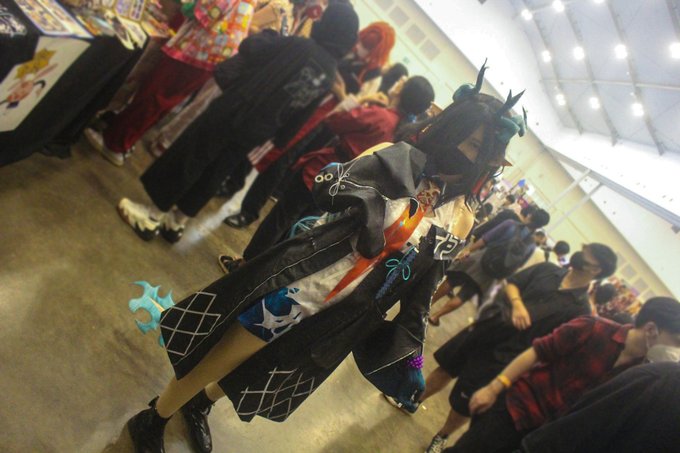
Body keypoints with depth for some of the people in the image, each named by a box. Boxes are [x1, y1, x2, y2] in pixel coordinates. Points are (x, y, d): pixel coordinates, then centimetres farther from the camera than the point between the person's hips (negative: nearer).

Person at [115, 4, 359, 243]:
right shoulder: (330, 76, 3)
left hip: (233, 112, -6)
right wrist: (274, 140, 16)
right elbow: (298, 117, 7)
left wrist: (268, 33, 13)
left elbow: (248, 48, -7)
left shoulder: (300, 47, -14)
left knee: (187, 160, 8)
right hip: (255, 132, 6)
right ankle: (176, 222, 30)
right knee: (212, 175, 18)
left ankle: (152, 217, 18)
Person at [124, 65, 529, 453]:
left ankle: (199, 405, 52)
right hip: (301, 283, -3)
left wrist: (411, 336, 5)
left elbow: (425, 281, 8)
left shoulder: (461, 219, 3)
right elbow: (328, 183, -16)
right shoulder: (402, 161, -8)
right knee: (214, 360, 9)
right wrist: (368, 201, -31)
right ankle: (155, 418, 38)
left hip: (342, 314, 4)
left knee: (254, 372, 21)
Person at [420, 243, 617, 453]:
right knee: (445, 369, 15)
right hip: (483, 329, 4)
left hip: (502, 356, -4)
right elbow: (511, 283, 7)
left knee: (463, 405, 8)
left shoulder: (579, 309, -11)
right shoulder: (547, 270, 3)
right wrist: (517, 305, -12)